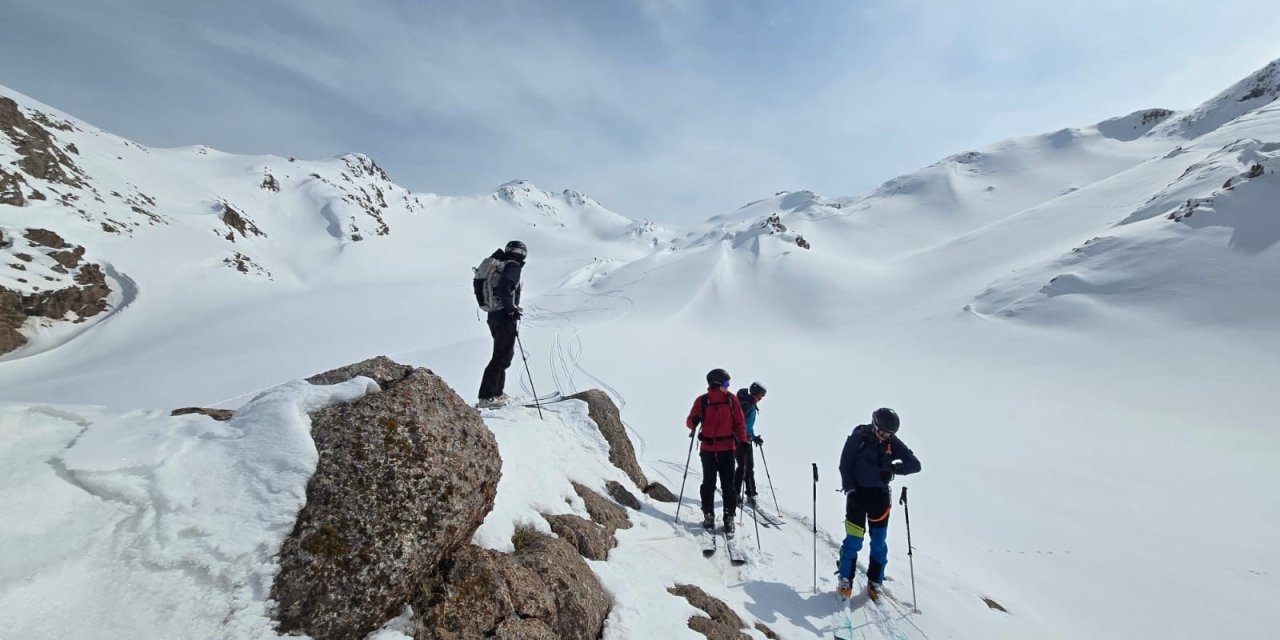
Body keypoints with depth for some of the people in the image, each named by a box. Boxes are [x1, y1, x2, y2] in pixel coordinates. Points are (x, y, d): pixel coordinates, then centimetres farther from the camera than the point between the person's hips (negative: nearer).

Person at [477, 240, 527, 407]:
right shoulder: (514, 266, -10)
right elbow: (505, 285, -28)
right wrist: (511, 308, -20)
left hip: (493, 314, 9)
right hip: (505, 316, -9)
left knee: (505, 353, 18)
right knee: (502, 356, -4)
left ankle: (496, 393, 23)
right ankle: (487, 397, -3)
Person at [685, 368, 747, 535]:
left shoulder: (731, 398, 0)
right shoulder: (702, 400, -2)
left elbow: (739, 421, 2)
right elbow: (690, 421, -1)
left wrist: (743, 440, -10)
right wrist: (694, 423, -24)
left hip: (727, 448, 0)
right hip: (707, 449, 0)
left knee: (728, 485, 3)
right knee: (708, 484, 9)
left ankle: (729, 518, 14)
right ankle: (708, 515, 23)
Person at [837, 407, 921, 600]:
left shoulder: (893, 443, -3)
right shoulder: (858, 437, -11)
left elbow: (915, 464, -5)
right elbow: (844, 465, -6)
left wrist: (893, 468, -23)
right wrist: (849, 489, -13)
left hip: (880, 495, 3)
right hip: (857, 492, -3)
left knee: (879, 541, 8)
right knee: (853, 538, -5)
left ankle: (875, 582, 25)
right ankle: (845, 580, 10)